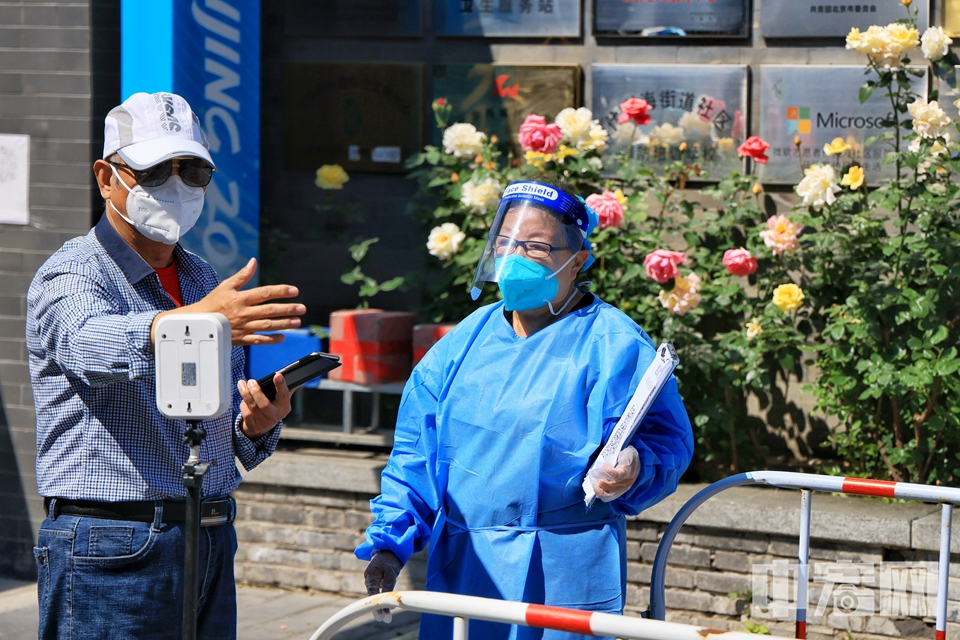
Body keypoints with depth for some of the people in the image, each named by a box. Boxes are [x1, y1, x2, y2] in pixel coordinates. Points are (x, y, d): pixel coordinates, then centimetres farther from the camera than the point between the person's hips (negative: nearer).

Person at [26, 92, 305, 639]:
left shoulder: (206, 283, 17)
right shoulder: (70, 275, -6)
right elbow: (91, 340, -32)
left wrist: (256, 425, -3)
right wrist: (193, 322, -50)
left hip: (211, 548, 7)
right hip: (108, 551, -7)